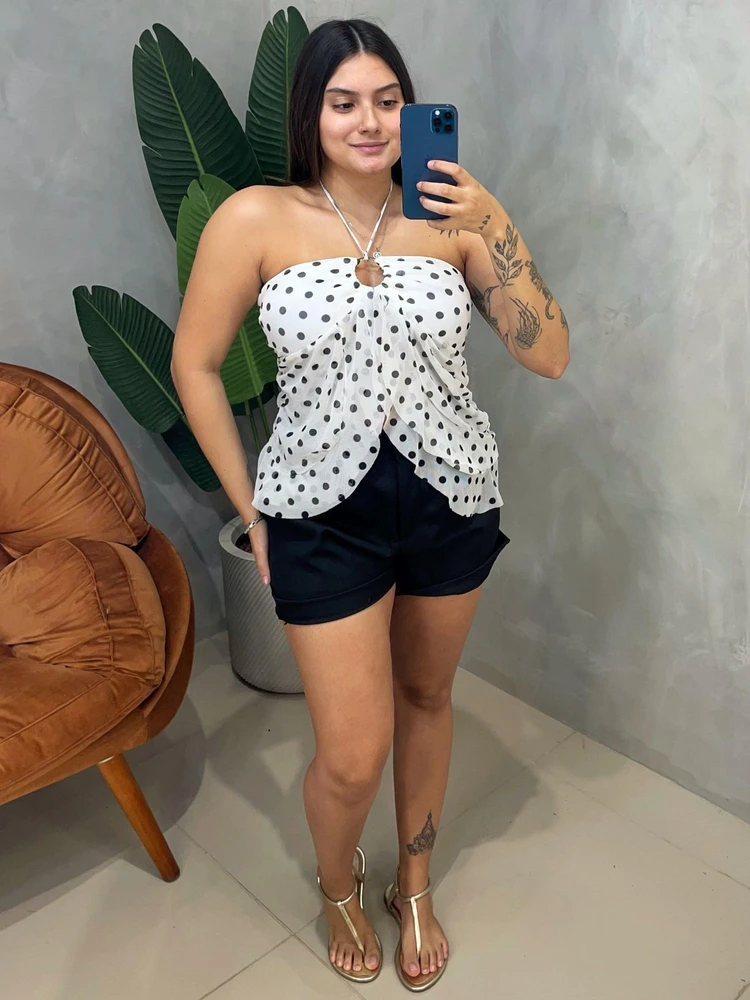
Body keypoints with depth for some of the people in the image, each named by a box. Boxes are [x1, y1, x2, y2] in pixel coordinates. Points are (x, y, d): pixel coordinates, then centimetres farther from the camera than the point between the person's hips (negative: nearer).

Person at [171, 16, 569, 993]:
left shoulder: (450, 216, -3)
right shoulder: (256, 218, -9)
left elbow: (550, 357, -5)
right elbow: (195, 366, -2)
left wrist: (496, 227, -17)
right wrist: (251, 511, -1)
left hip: (451, 498, 3)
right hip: (326, 511, -2)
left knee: (426, 696, 19)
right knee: (354, 756, 2)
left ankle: (415, 885, 47)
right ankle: (339, 886, 40)